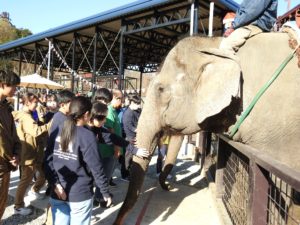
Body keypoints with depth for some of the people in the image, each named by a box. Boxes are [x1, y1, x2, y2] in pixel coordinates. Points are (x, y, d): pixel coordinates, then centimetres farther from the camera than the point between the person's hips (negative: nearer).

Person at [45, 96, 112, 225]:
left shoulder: (58, 132, 2)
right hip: (80, 194, -5)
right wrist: (105, 192, -6)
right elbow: (96, 168, -15)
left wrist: (55, 183, -5)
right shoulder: (87, 136, -16)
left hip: (57, 194, 5)